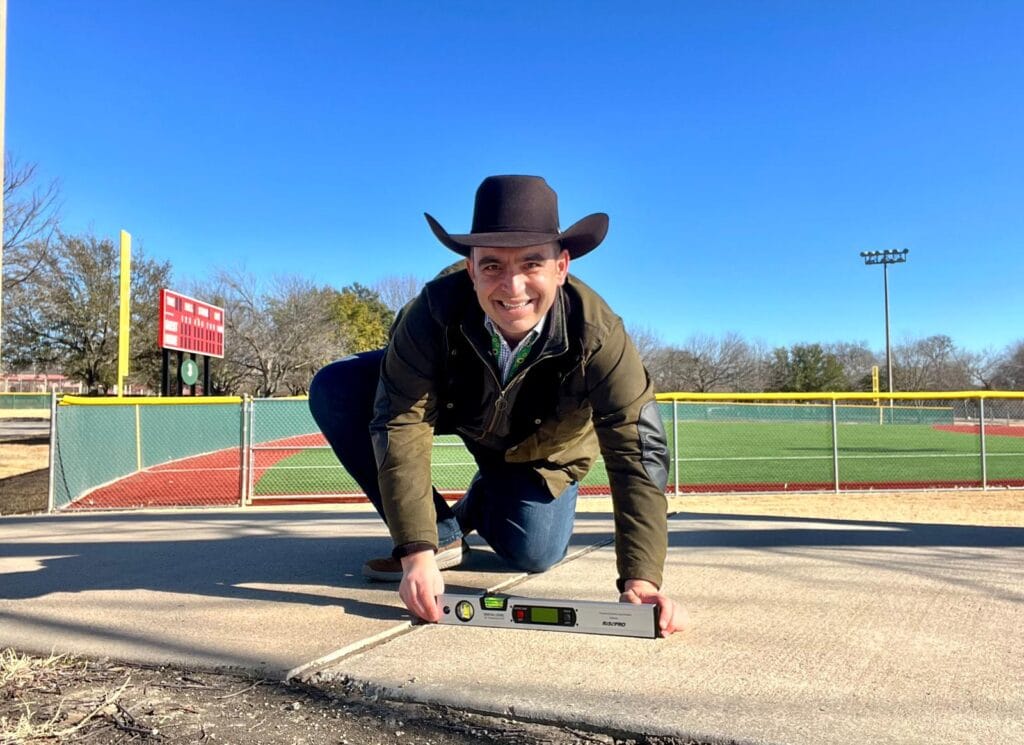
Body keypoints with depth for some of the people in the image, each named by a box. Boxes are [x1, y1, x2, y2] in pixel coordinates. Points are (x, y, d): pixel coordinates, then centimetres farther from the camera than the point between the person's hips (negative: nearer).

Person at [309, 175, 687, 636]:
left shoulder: (598, 334, -36)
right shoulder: (435, 310, -37)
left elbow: (638, 451, -37)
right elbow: (401, 427, -37)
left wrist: (640, 579, -47)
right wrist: (417, 554, -43)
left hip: (541, 445, 0)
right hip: (452, 404, 1)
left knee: (530, 554, -14)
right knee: (333, 391, -21)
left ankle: (477, 506, 24)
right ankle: (440, 534, -9)